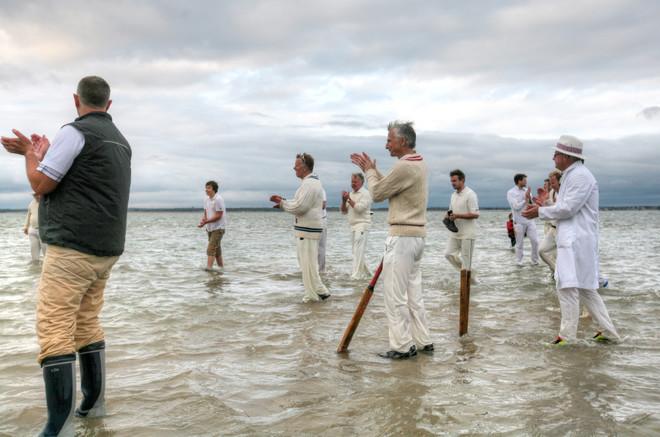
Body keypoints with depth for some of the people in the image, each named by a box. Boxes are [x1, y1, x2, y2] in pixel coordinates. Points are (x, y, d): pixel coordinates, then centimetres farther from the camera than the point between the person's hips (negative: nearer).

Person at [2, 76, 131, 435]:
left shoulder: (75, 132, -10)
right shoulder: (119, 140, 17)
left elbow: (40, 184, -8)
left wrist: (32, 156, 10)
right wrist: (37, 152, 27)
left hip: (72, 248, -9)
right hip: (104, 249, 9)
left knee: (54, 330, -9)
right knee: (86, 324, 17)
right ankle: (93, 403, 23)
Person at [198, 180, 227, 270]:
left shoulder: (218, 199, -17)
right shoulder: (206, 199, 7)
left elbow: (218, 216, -20)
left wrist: (206, 222, -23)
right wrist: (203, 218, -8)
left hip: (218, 228, -8)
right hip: (210, 228, 8)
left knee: (210, 249, -16)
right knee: (216, 249, 16)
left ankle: (208, 268, -18)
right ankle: (221, 267, 26)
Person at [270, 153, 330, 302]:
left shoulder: (309, 183, -17)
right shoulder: (313, 182, 17)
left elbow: (299, 207, -22)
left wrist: (282, 203, -7)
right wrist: (284, 202, 9)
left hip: (307, 230, -11)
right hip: (307, 228, 11)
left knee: (308, 263, -5)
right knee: (307, 262, 14)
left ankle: (319, 292, 1)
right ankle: (313, 294, 20)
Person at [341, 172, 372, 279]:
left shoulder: (365, 193, -5)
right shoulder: (351, 194, 17)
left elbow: (359, 208, -18)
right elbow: (344, 211, 15)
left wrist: (349, 199, -14)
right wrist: (344, 200, -2)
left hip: (362, 225, -8)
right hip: (353, 226, 8)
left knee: (358, 251, -12)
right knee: (356, 251, 11)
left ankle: (356, 275, -15)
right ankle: (365, 272, 22)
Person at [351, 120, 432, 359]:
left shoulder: (404, 166, -19)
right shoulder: (418, 163, 14)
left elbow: (377, 193, -9)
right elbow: (387, 185, 19)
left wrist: (369, 171, 6)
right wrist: (371, 169, 15)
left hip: (402, 236, -10)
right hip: (416, 235, 10)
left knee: (395, 294, -3)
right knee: (413, 292, 14)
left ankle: (402, 346, 2)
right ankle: (423, 341, 19)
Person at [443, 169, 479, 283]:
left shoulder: (470, 195, -13)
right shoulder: (453, 195, 13)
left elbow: (475, 214, -18)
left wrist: (457, 216, -23)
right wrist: (448, 216, -2)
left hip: (467, 233, -8)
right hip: (455, 232, 8)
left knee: (466, 258, -2)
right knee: (448, 254, 3)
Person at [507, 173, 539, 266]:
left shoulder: (527, 191, 8)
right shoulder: (511, 192, -6)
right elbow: (516, 206, -16)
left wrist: (529, 198, -12)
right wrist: (526, 200, -10)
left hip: (530, 220, 4)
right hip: (519, 222, -4)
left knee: (535, 241, 1)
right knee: (520, 244, 4)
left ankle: (535, 261, 15)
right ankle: (519, 262, 16)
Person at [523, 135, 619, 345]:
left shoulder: (580, 176, -14)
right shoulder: (570, 176, 18)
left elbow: (568, 208, -19)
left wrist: (540, 212, -10)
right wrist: (542, 207, 9)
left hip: (577, 241, -11)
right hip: (571, 240, 11)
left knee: (568, 286, -9)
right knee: (584, 287, 14)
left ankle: (566, 336, -4)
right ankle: (608, 330, 21)